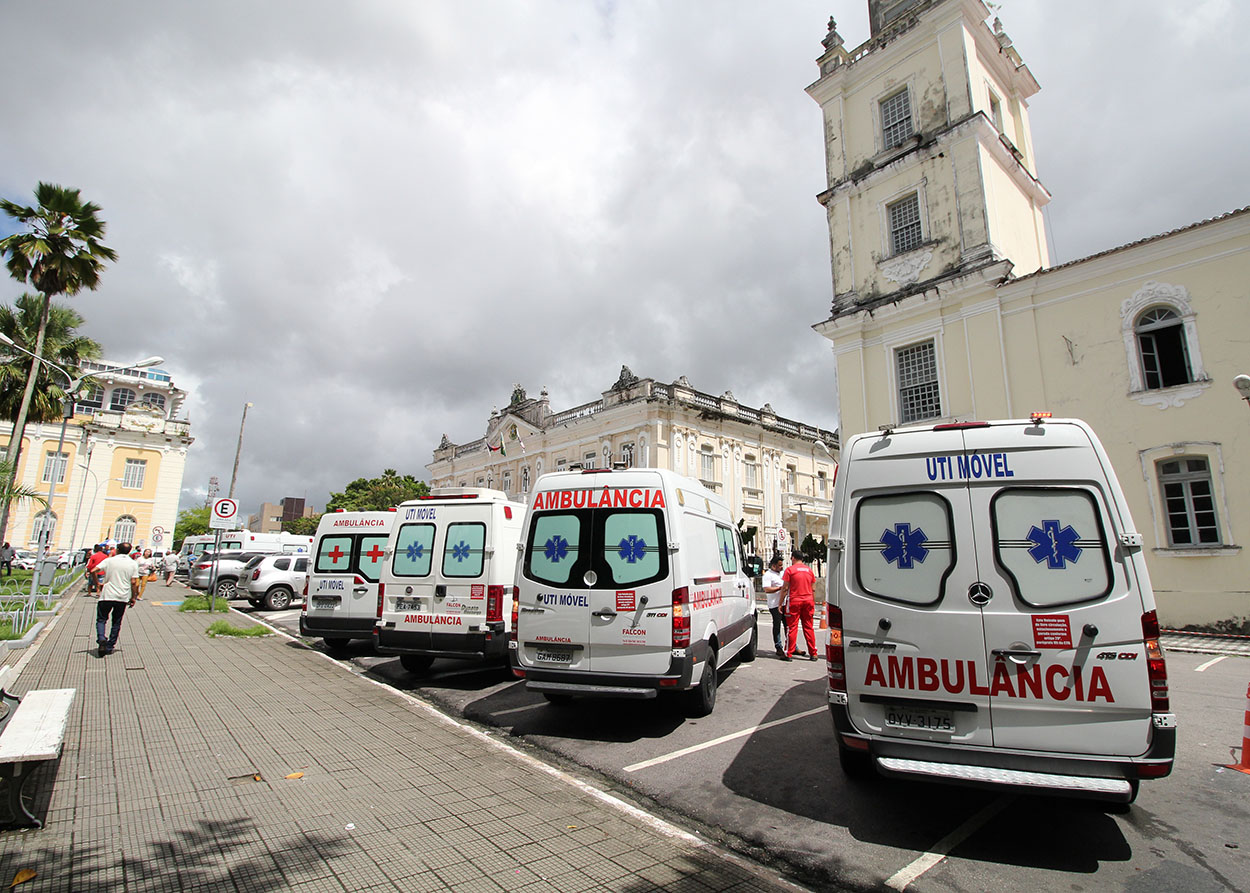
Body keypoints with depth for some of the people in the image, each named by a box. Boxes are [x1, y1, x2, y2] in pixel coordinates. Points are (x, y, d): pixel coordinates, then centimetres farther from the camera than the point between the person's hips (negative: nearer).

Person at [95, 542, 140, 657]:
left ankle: (101, 639, -14)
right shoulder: (133, 563, -1)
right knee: (116, 623, 12)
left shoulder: (109, 560, -2)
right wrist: (133, 597, 5)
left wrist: (97, 584, 8)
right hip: (123, 598, 1)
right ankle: (110, 647, 14)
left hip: (107, 596, -1)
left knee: (101, 619, 11)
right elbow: (134, 582, -4)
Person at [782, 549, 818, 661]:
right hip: (808, 601, 4)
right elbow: (813, 589, 11)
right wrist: (813, 604, 18)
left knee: (793, 627, 1)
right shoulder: (809, 570, 10)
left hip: (794, 601, -4)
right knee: (808, 627, 10)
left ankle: (789, 653, 3)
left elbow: (785, 588, -7)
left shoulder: (790, 569, -4)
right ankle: (813, 654, 12)